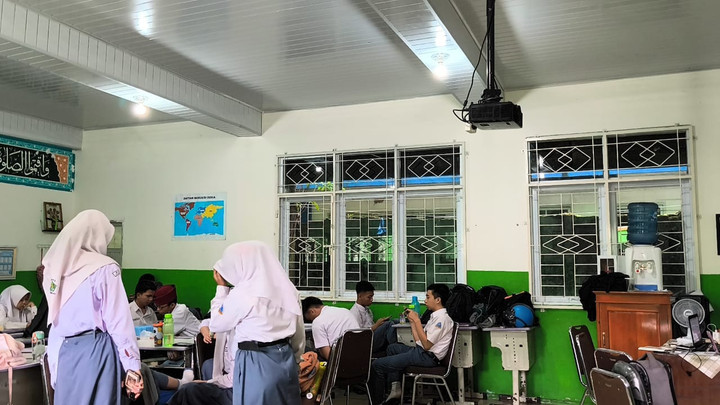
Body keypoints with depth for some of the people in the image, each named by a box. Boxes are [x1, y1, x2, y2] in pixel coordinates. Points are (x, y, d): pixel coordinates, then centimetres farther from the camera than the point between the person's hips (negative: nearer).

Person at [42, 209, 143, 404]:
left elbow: (54, 318, 12)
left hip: (63, 352, 6)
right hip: (94, 351, -6)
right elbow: (118, 321, -13)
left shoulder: (55, 267, 8)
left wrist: (55, 358, 19)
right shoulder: (104, 268, -11)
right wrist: (132, 367, -9)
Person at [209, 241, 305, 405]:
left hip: (256, 364, -6)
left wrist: (222, 287, 7)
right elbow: (299, 334, 11)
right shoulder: (288, 289, 5)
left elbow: (217, 324, 1)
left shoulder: (242, 294, -14)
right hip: (286, 359, 7)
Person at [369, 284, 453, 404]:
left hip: (427, 357, -11)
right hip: (420, 351, 11)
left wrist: (417, 320, -17)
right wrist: (412, 321, 17)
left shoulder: (441, 318, -15)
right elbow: (419, 341, 15)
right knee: (392, 348, 33)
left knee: (377, 365, -9)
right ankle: (395, 388, 19)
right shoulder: (436, 316, 15)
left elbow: (426, 345, -22)